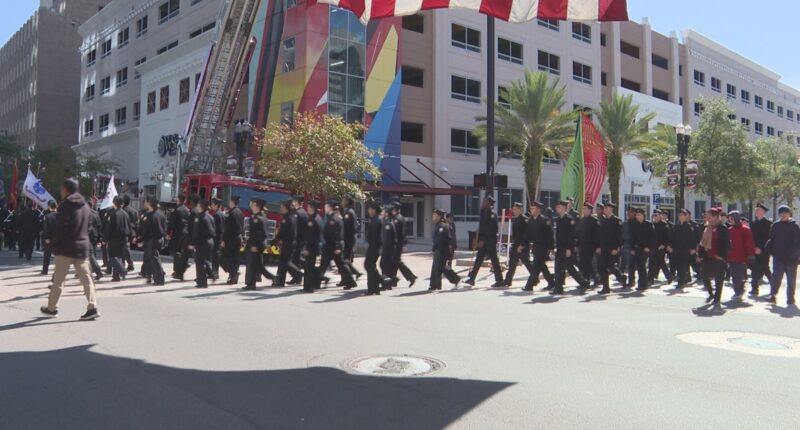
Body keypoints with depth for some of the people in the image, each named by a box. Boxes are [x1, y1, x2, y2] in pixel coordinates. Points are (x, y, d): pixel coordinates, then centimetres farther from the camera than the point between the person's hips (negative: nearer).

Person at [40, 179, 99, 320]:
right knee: (86, 278, 2)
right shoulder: (85, 206, 11)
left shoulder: (65, 205, -10)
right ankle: (92, 307, -6)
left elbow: (60, 228, -14)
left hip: (66, 248, -6)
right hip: (82, 247, 6)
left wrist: (55, 243, -2)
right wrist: (82, 239, 15)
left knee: (58, 280, 7)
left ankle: (52, 308, 19)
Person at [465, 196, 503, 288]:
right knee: (478, 259, 9)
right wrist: (478, 241, 13)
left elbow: (492, 230, -19)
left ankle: (499, 281, 5)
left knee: (494, 260, -2)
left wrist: (483, 241, -19)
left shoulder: (492, 215, -13)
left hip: (490, 241, -9)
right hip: (483, 242, 9)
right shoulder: (484, 212, 13)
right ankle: (471, 279, 13)